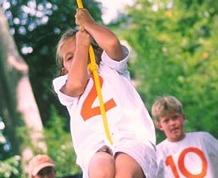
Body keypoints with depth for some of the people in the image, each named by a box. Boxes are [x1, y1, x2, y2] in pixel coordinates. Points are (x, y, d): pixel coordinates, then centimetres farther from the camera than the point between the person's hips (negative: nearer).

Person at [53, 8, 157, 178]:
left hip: (131, 136, 0)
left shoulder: (110, 66, 28)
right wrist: (81, 45, 17)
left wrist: (87, 23, 21)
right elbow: (76, 85, 3)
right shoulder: (63, 84, 29)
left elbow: (112, 43, 4)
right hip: (95, 148, 1)